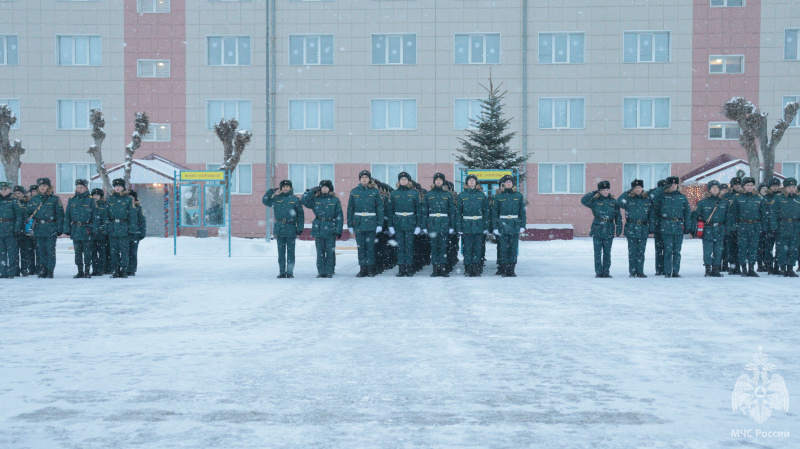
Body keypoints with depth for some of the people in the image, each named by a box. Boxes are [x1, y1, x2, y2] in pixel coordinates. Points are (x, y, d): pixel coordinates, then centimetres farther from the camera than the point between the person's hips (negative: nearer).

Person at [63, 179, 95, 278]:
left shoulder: (90, 200, 0)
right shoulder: (71, 200, 8)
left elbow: (95, 216, -2)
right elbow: (67, 215, 7)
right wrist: (67, 230, 0)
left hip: (87, 230, -3)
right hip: (75, 230, 3)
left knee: (87, 252, 1)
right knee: (77, 252, 8)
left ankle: (87, 271, 10)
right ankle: (80, 272, 16)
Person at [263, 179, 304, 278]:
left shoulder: (295, 199, 4)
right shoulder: (276, 198, 10)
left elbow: (301, 215, 5)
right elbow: (265, 200, 10)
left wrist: (300, 228, -1)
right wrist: (272, 190, 4)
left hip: (291, 229, -2)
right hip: (279, 229, 2)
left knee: (290, 252, 1)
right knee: (281, 252, 5)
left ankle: (290, 272, 6)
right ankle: (282, 272, 10)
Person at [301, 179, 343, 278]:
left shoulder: (335, 201, 4)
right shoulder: (315, 199, 9)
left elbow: (339, 216, 2)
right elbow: (303, 200, 0)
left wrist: (338, 230, -5)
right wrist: (312, 191, -2)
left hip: (330, 229, -2)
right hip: (318, 229, 2)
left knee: (330, 252, 0)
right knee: (320, 252, 5)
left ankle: (329, 272, 7)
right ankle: (321, 271, 10)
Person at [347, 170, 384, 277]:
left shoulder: (375, 192, 3)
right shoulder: (354, 192, 7)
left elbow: (380, 208, 2)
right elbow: (350, 209, 8)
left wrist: (379, 224, -4)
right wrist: (350, 225, 4)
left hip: (371, 223, -2)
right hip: (358, 223, 2)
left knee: (370, 246, -1)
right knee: (360, 246, 3)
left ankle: (371, 267, 8)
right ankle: (363, 269, 9)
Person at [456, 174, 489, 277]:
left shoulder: (482, 195, 8)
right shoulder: (461, 196, 4)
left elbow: (486, 212, 9)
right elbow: (458, 213, 3)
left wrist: (486, 227, 4)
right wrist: (459, 228, -3)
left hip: (479, 226, 1)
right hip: (466, 227, -1)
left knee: (478, 249, 1)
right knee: (467, 248, -2)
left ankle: (476, 269, 8)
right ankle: (467, 270, 5)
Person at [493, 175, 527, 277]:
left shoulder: (519, 196, 7)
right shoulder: (498, 197, 4)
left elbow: (522, 212, 8)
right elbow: (494, 213, 3)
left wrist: (522, 226, 1)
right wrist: (495, 227, -4)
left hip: (515, 226, 1)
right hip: (502, 225, -1)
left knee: (513, 248, 2)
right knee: (503, 248, -2)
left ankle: (512, 270, 8)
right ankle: (504, 271, 3)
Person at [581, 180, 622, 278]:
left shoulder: (613, 202, 10)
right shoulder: (595, 201, 4)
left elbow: (618, 216, 11)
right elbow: (583, 201, -12)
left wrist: (619, 229, 4)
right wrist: (594, 193, -11)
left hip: (609, 231, 2)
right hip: (597, 230, -2)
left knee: (607, 253, 5)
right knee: (598, 252, -3)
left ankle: (606, 272, 11)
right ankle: (599, 272, 2)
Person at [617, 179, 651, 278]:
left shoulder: (647, 199, 8)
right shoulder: (628, 199, 1)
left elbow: (651, 213, 13)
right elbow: (619, 203, -17)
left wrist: (651, 227, 8)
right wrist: (628, 193, -17)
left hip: (643, 230, 2)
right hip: (631, 229, -2)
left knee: (641, 252, 5)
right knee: (632, 252, 1)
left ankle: (640, 272, 11)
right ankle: (632, 272, 6)